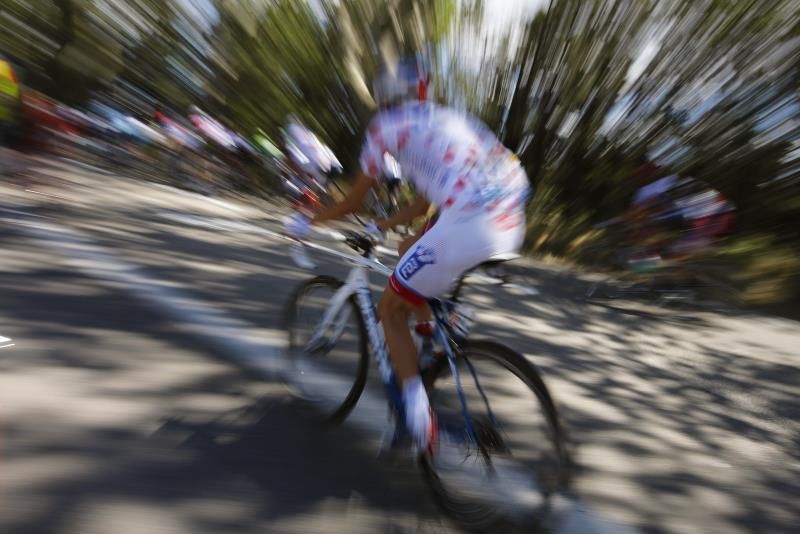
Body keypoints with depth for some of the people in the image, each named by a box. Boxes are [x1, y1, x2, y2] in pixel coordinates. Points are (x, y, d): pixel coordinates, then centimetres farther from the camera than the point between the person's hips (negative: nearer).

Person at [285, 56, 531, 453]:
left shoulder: (385, 126, 12)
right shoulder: (448, 119, 32)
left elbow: (354, 200, 15)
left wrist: (309, 221, 32)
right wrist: (382, 226, 42)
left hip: (467, 227, -9)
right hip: (513, 223, 9)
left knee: (391, 310, 10)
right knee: (415, 244, 31)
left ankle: (419, 415, 9)